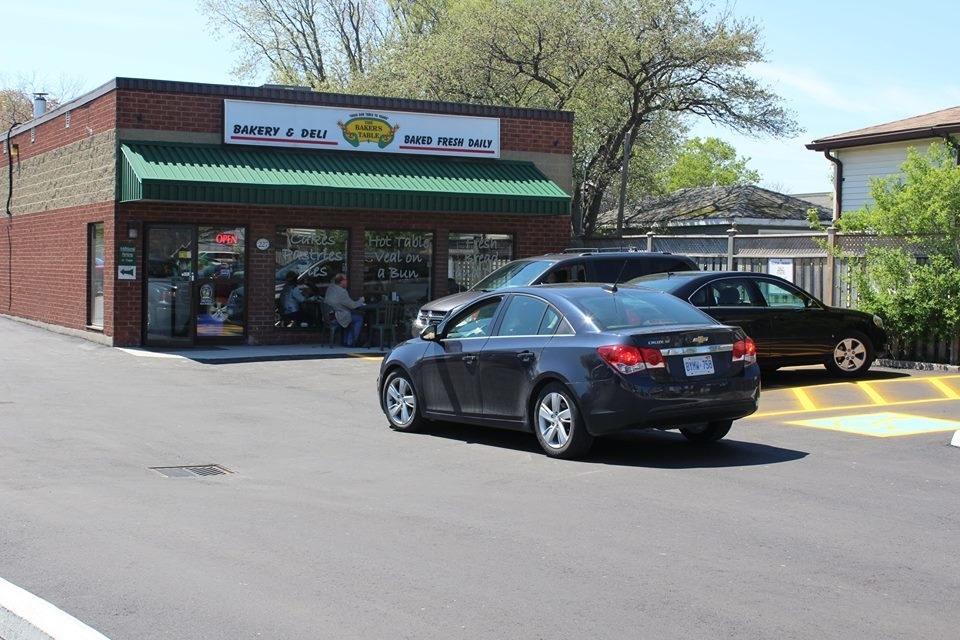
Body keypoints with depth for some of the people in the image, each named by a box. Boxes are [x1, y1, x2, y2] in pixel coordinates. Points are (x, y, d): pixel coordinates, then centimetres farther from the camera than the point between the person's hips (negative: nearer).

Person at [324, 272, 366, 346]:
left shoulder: (330, 288, 5)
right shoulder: (342, 292, -23)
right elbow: (352, 305, -15)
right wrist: (360, 301, 3)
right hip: (338, 317, -9)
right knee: (360, 317, 5)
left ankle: (346, 340, 30)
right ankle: (351, 342, 11)